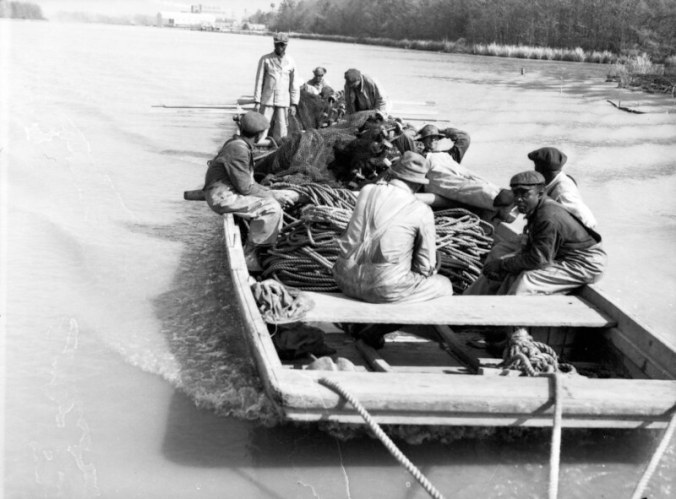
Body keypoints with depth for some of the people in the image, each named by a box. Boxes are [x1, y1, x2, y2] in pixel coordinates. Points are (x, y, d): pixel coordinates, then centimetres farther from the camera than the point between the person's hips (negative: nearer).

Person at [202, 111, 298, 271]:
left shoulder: (238, 144, 10)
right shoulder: (238, 150, -21)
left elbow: (247, 181, 14)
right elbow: (245, 187, -20)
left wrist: (274, 193, 5)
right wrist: (273, 195, -10)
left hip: (229, 192, 10)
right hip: (222, 197, -10)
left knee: (277, 203, 8)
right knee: (271, 208, -20)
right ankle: (249, 256, -13)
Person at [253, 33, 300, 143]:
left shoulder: (291, 62, 5)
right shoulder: (265, 59, 0)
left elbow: (294, 84, 7)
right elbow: (259, 81, 1)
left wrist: (294, 104, 1)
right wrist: (256, 102, -3)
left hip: (283, 102, 1)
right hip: (267, 101, -1)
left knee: (281, 131, 0)